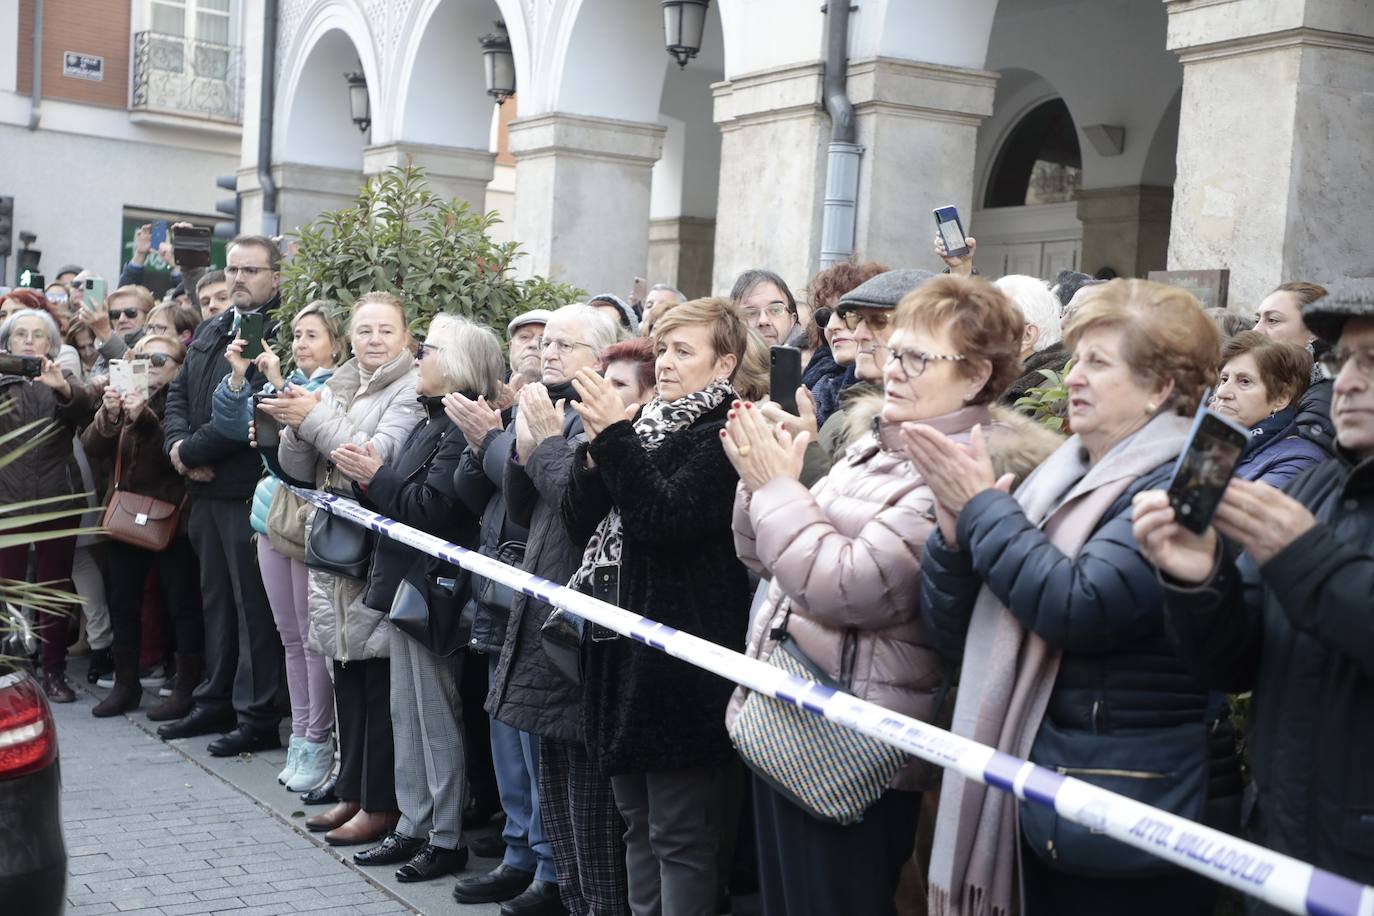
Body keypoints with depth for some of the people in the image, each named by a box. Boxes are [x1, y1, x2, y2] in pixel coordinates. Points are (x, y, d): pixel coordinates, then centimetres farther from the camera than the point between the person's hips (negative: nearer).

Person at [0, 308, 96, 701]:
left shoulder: (64, 380, 10)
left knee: (56, 588, 4)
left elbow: (85, 407, -12)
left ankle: (54, 671, 12)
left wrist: (64, 388, -33)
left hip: (57, 499, 1)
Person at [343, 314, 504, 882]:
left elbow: (431, 507, -22)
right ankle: (413, 826, 24)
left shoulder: (465, 426, -15)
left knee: (436, 717, -1)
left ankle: (447, 839, 9)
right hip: (404, 583, 10)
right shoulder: (433, 421, 15)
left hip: (433, 586, -10)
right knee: (406, 712, 14)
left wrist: (374, 476, -14)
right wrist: (365, 478, -1)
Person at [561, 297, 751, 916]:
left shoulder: (724, 433, -9)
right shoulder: (646, 422, 14)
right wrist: (595, 449, -5)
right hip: (624, 639, 8)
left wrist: (617, 436, -22)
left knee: (679, 832, -2)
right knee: (637, 822, 16)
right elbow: (582, 526, 9)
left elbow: (667, 518, -22)